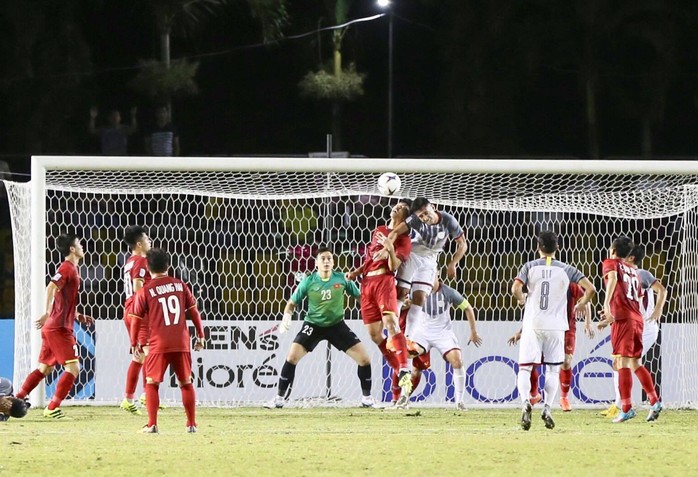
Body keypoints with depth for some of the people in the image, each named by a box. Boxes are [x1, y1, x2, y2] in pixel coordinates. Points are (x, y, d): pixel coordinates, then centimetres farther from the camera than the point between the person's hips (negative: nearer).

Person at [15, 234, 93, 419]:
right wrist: (48, 314, -33)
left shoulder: (72, 269, 19)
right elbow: (51, 288, -26)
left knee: (45, 368, 15)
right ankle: (53, 408, -9)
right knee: (73, 368, -9)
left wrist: (78, 316, 20)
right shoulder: (67, 268, -10)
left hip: (52, 327, 10)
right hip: (59, 328, -10)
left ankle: (17, 400, 15)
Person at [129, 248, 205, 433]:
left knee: (152, 383, 7)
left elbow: (136, 320, 2)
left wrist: (134, 344, 13)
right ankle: (191, 424, 14)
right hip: (182, 343, 2)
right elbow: (194, 312, 8)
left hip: (158, 345, -2)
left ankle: (152, 424, -2)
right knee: (186, 383, 13)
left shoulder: (144, 291, -1)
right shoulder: (180, 286, 7)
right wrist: (200, 335, 17)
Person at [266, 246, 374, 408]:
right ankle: (280, 398, -6)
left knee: (364, 358, -7)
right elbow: (292, 303, -3)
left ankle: (367, 397, 13)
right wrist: (287, 317, -22)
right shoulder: (309, 282, -12)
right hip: (313, 324, -1)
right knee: (292, 357, -18)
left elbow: (359, 296, 2)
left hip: (337, 325, 1)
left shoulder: (342, 279, -10)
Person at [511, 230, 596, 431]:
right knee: (553, 370, 11)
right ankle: (547, 407, -4)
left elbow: (515, 289, -13)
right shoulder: (566, 270, 3)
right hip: (556, 325, 1)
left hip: (532, 325, -1)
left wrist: (521, 299, 10)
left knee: (525, 368, 2)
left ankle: (526, 401, -22)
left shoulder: (530, 266, 0)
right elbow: (590, 288, -4)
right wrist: (581, 305, 15)